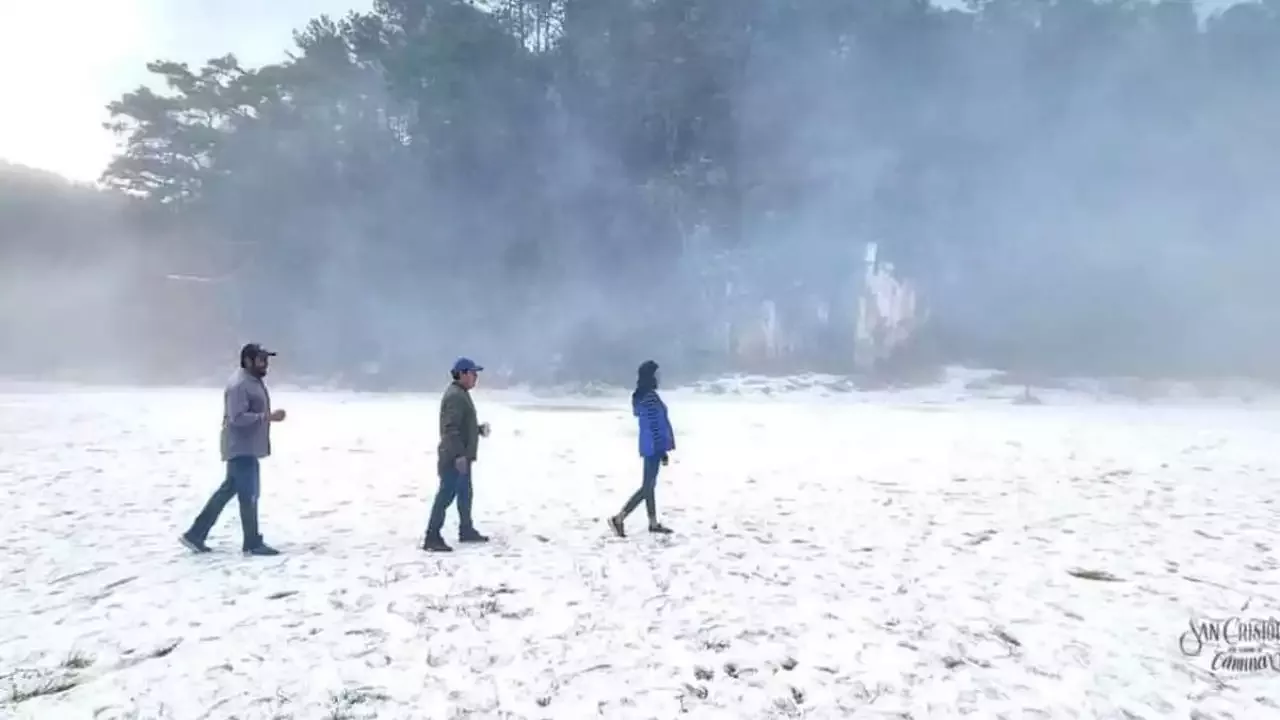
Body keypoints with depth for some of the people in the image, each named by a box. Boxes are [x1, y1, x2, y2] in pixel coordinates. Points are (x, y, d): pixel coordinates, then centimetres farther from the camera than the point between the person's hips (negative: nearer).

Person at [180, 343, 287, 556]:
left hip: (248, 448, 10)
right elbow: (238, 418, -26)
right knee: (249, 495, -3)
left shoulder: (256, 381, 13)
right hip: (241, 449, -10)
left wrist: (269, 417, 7)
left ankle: (195, 535, 24)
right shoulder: (239, 385, -18)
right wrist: (268, 417, -26)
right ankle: (253, 544, 7)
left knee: (227, 491, 15)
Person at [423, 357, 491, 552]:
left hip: (462, 457, 11)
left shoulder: (462, 394, 17)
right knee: (446, 496, -8)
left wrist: (479, 429, 11)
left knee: (465, 494, 19)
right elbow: (451, 428, -25)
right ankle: (432, 538, -4)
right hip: (454, 458, -11)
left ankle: (466, 531, 30)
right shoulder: (455, 395, -17)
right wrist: (459, 455, -28)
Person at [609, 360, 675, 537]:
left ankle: (653, 524, 23)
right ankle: (619, 519, -3)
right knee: (647, 487, -4)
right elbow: (654, 426, -21)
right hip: (653, 447, -10)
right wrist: (663, 451, -17)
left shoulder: (642, 395, 9)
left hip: (649, 446, 10)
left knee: (650, 485, 14)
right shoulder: (650, 397, -20)